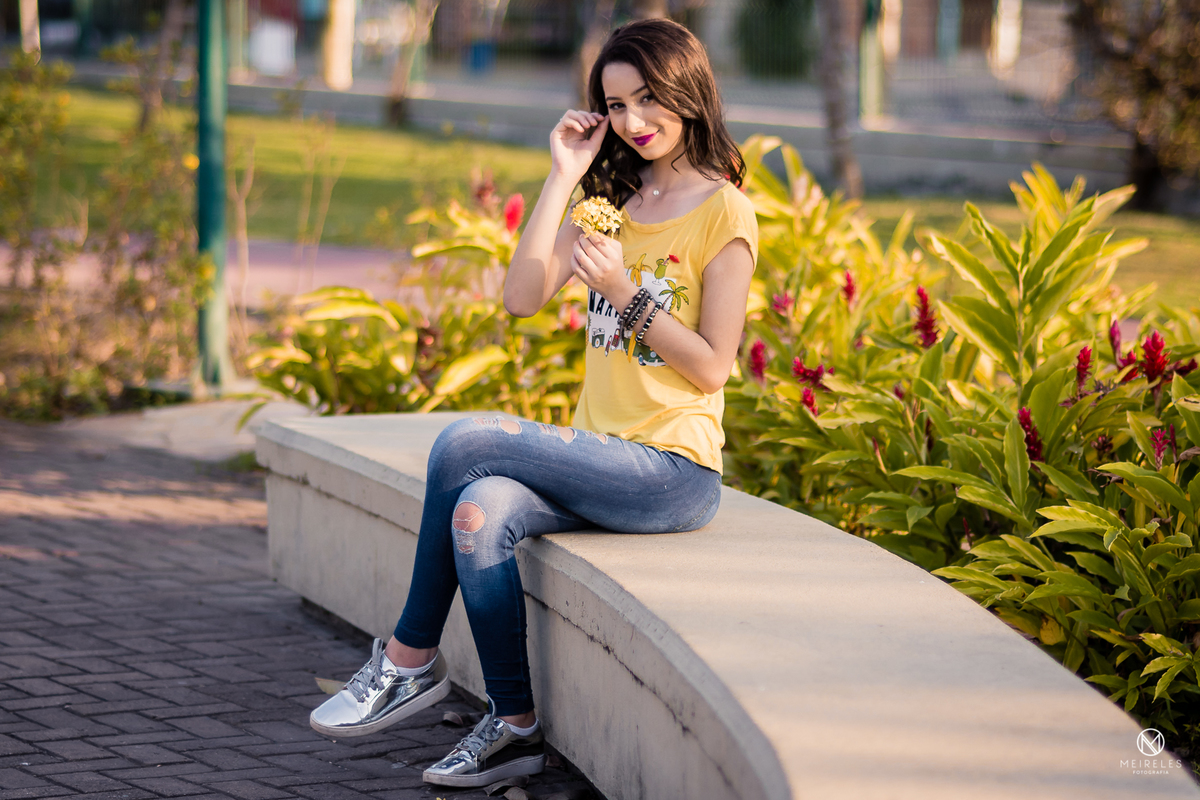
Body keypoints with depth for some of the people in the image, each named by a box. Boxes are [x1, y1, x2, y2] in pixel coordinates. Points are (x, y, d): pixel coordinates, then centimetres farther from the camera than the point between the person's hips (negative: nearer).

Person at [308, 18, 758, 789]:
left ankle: (412, 658, -7)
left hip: (673, 471, -6)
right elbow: (523, 297, 3)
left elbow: (712, 366, -9)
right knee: (480, 511, -24)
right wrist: (563, 179, 0)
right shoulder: (613, 201, 17)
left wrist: (625, 292, -18)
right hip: (604, 459, 6)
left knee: (464, 444, -21)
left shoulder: (723, 212, -4)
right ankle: (515, 726, -17)